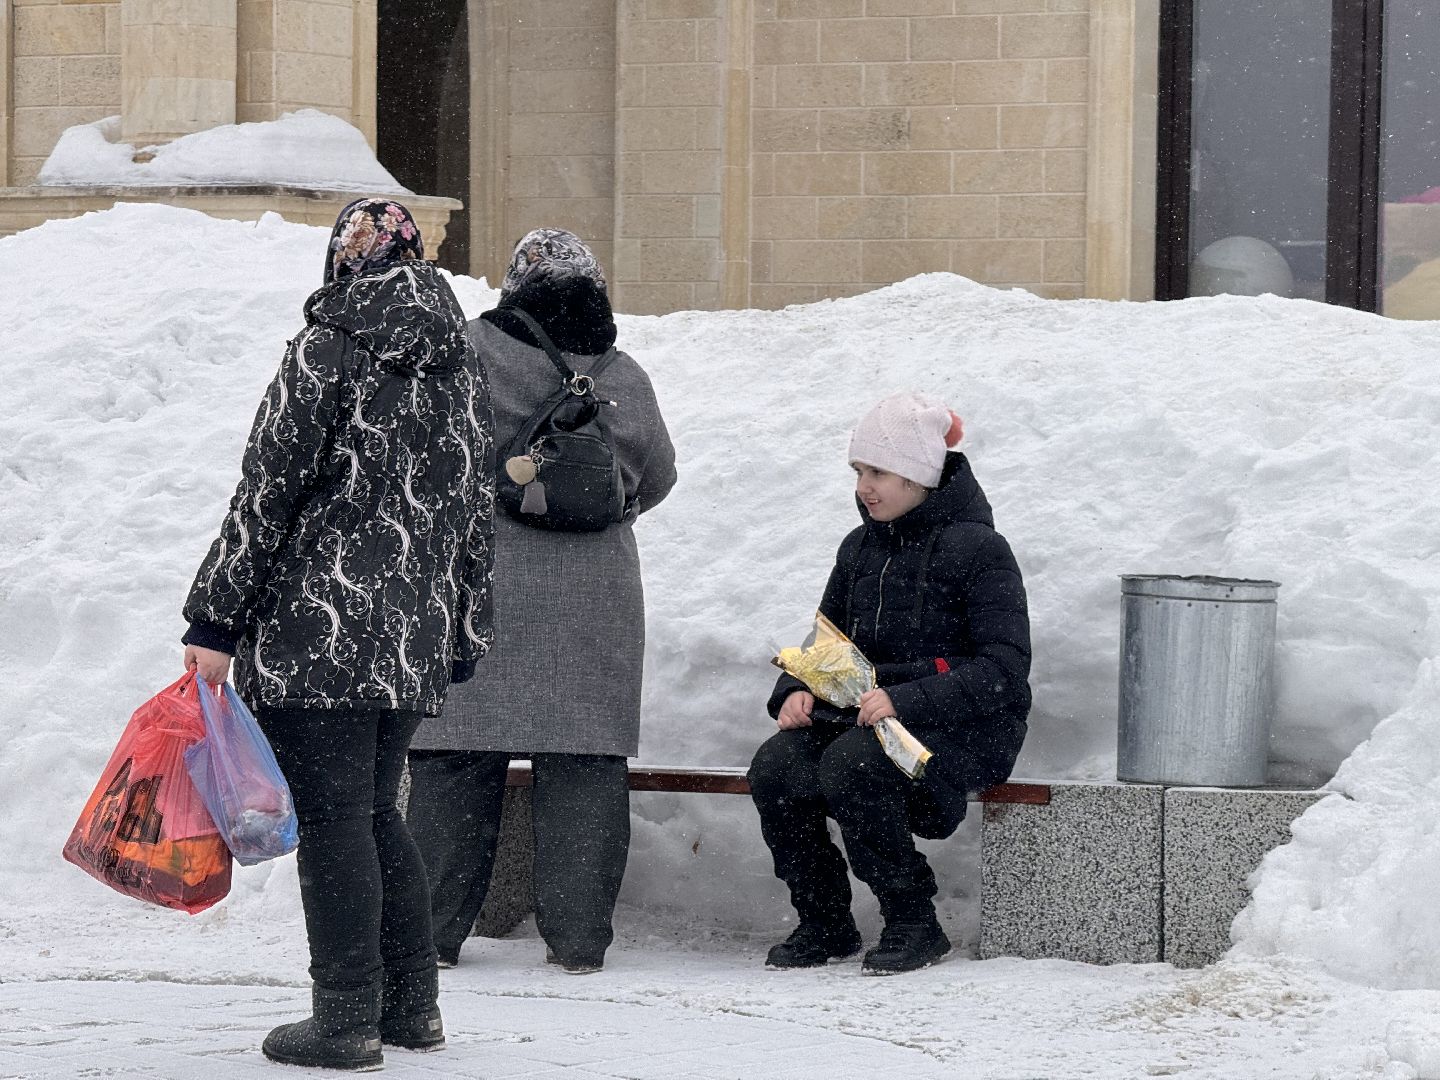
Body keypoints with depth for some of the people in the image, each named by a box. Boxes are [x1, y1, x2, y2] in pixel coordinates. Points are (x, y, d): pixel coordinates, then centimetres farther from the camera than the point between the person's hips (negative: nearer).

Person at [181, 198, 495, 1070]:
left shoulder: (329, 352, -8)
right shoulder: (464, 368, 12)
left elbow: (267, 493, -10)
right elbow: (475, 515, 16)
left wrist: (218, 621, -8)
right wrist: (463, 642, 22)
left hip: (317, 635, -7)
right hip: (415, 642, 7)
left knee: (332, 817, -3)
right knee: (375, 810, 17)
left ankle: (348, 1020, -3)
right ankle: (413, 1005, 20)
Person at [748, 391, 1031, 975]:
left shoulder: (977, 548, -7)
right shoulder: (861, 547, 15)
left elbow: (1004, 669, -14)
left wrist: (906, 700, -25)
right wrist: (798, 690, -1)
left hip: (962, 726, -6)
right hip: (863, 711, 6)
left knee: (850, 765, -35)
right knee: (774, 769, -23)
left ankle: (914, 924, -18)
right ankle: (824, 925, -7)